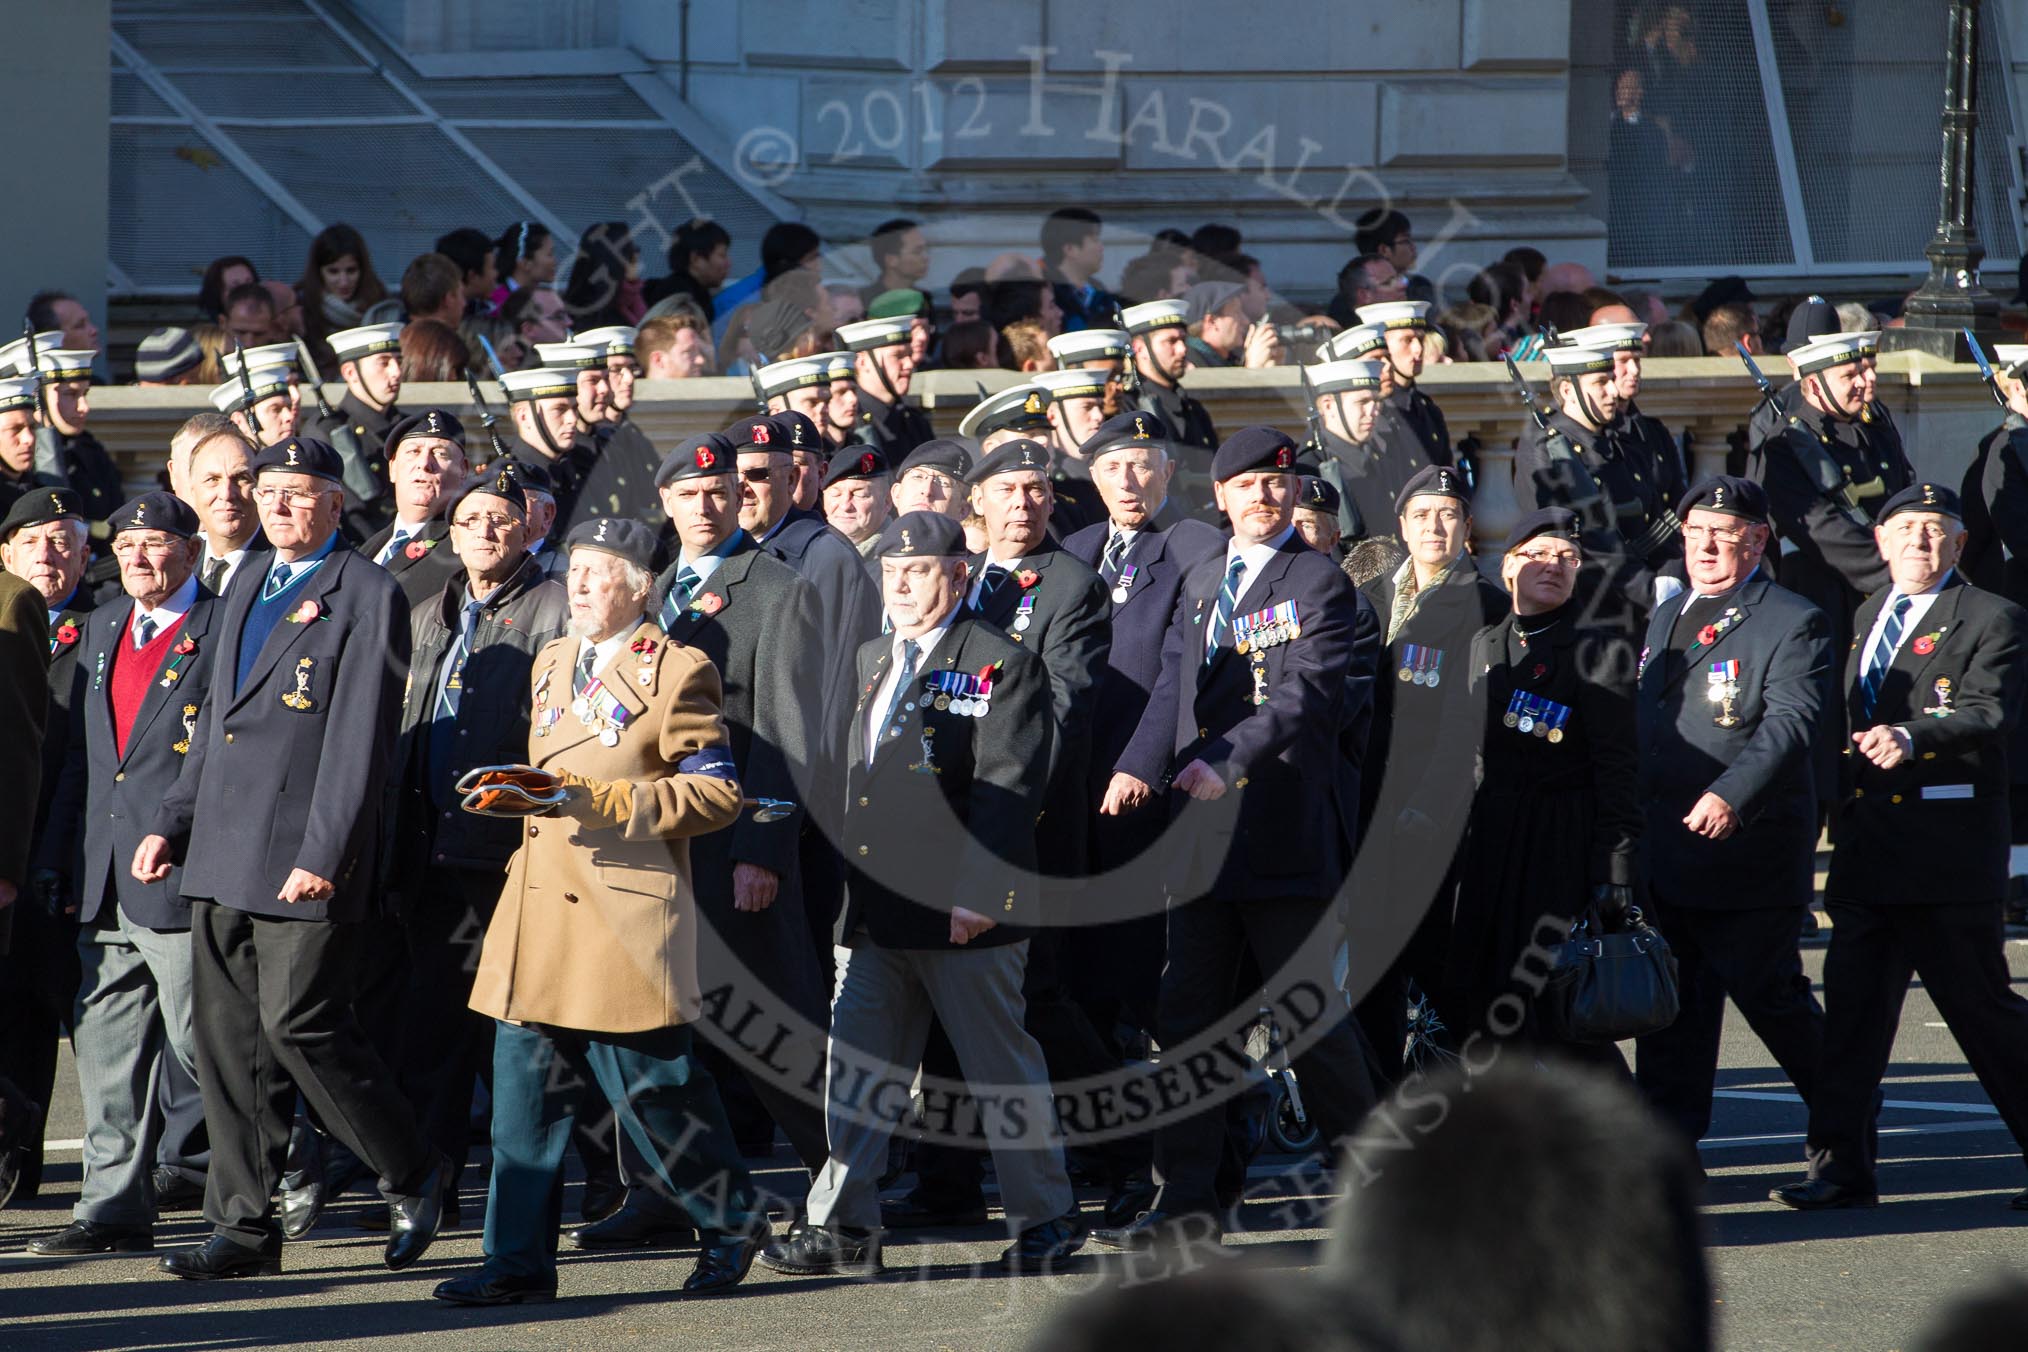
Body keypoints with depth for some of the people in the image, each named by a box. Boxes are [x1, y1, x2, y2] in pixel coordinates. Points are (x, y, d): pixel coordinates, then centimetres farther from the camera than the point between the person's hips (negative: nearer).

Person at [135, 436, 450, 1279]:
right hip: (223, 858, 8)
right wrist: (171, 826, 15)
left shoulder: (367, 596, -6)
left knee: (299, 1024, -10)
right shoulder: (246, 595, 19)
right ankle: (243, 1228, 9)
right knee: (227, 1037, 5)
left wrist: (323, 855, -19)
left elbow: (361, 737, -13)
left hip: (305, 860, -8)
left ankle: (414, 1179, 8)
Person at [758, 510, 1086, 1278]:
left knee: (1003, 1070, 2)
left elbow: (1006, 790, -14)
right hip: (874, 911, 7)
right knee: (855, 1070, 4)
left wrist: (976, 895, -22)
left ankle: (1045, 1221, 13)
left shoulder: (1003, 666, -6)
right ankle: (845, 1227, 7)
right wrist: (852, 888, 13)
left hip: (965, 915, -7)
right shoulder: (869, 662, 17)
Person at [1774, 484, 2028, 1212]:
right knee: (1853, 1000, 1)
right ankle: (1842, 1164, 2)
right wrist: (1840, 817, 16)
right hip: (1868, 851, 6)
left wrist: (1911, 736, -34)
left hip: (1948, 851, -6)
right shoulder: (1868, 616, 19)